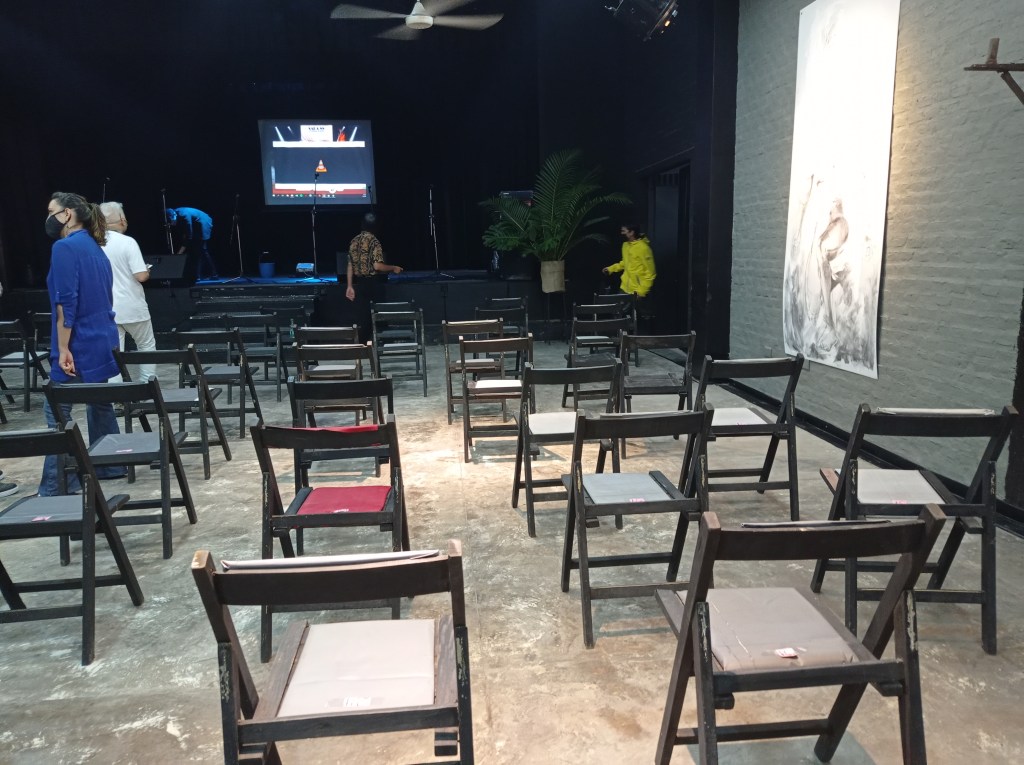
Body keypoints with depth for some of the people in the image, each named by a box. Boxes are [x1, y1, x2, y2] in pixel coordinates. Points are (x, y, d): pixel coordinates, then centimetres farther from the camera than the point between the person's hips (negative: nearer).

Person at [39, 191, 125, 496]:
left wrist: (63, 348, -19)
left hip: (81, 343, -9)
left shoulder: (65, 247, -14)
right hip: (101, 340, 9)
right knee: (98, 401, 17)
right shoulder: (94, 248, 14)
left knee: (56, 410, -4)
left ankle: (56, 485, -3)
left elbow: (66, 301, -20)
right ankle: (110, 465, 26)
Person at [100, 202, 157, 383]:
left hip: (107, 309, 4)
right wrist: (147, 271, 4)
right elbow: (141, 276, -18)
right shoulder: (128, 242, -13)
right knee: (147, 346, 15)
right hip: (132, 308, -4)